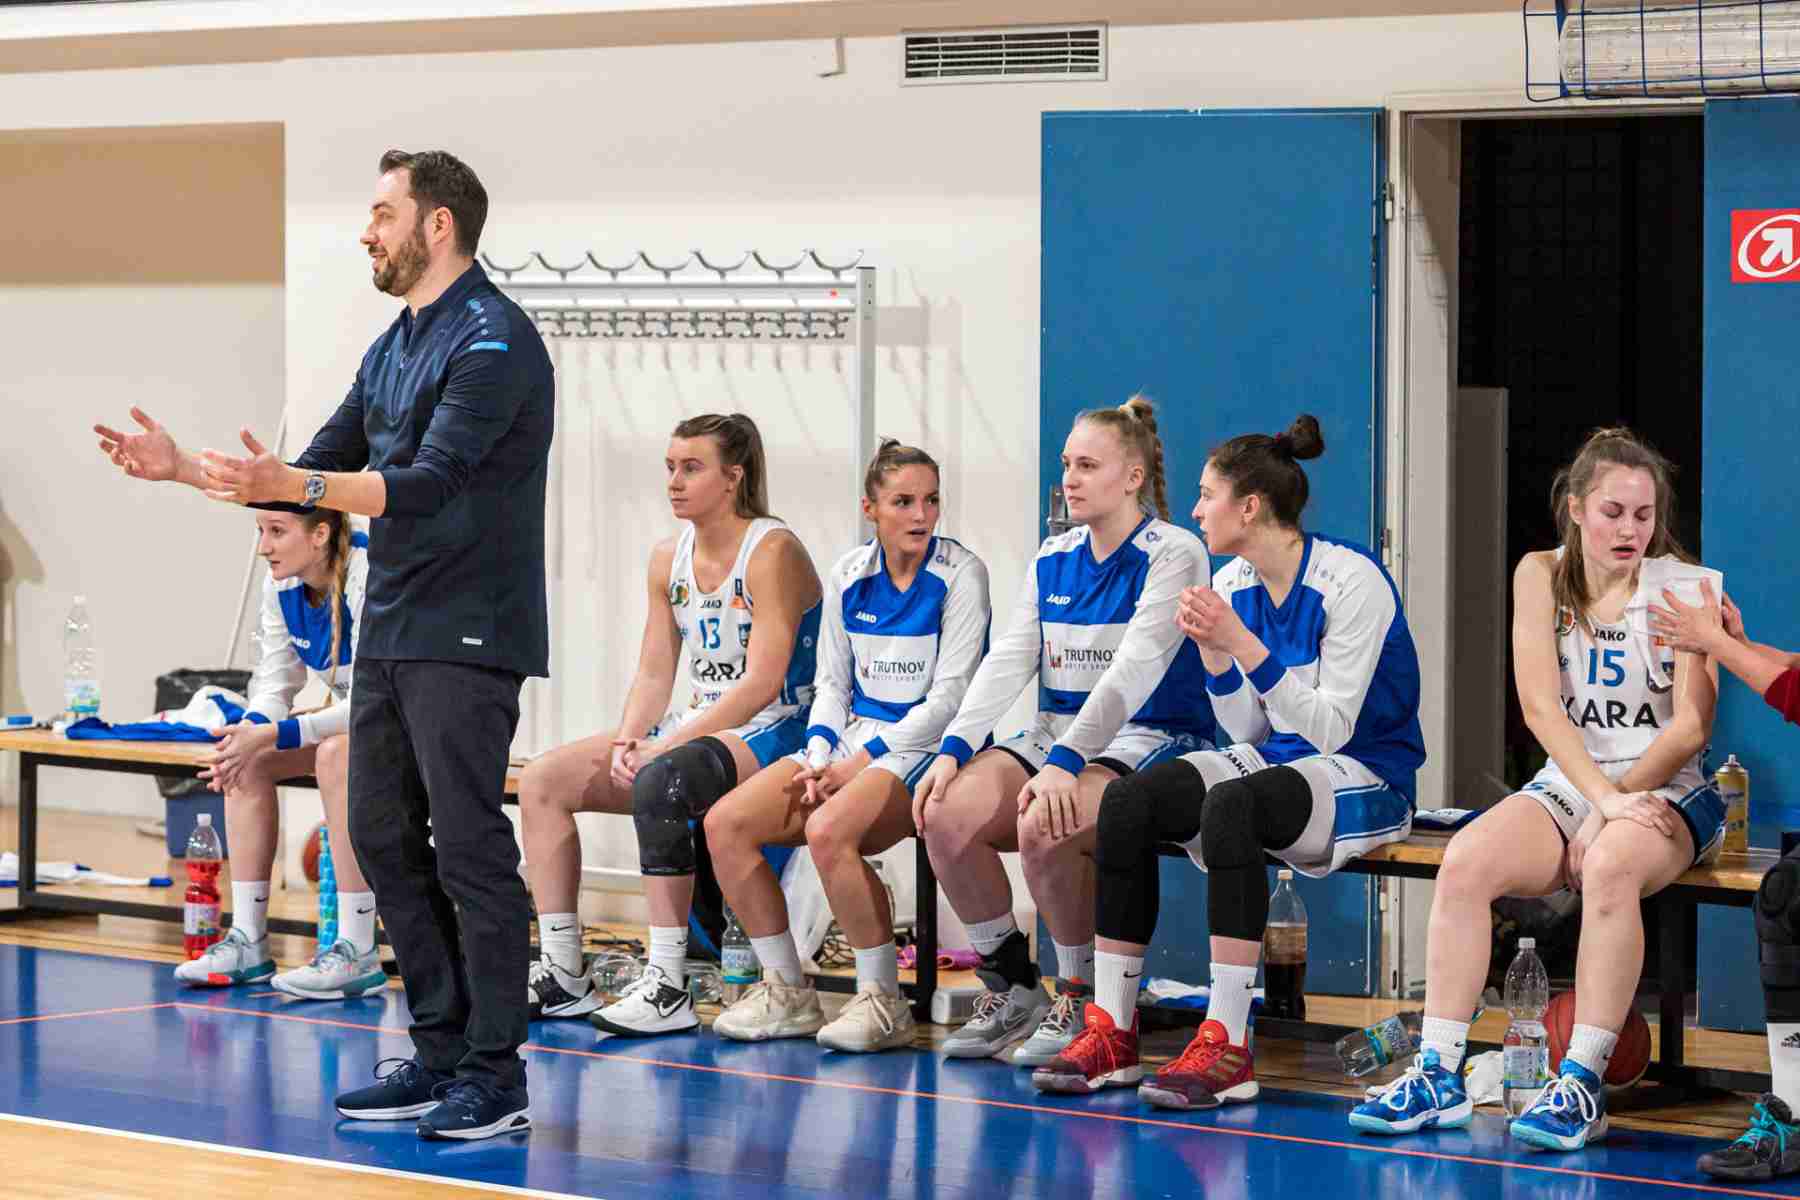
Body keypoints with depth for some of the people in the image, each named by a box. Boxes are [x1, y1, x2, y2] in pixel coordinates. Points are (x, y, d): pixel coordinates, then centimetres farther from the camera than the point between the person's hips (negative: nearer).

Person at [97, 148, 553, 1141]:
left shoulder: (493, 341, -13)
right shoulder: (393, 348, 17)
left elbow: (432, 482, -24)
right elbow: (320, 474, 22)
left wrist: (293, 484, -34)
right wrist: (184, 468, 13)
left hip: (465, 638, -9)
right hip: (389, 636, 9)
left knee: (468, 848, -8)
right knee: (385, 839, 10)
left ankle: (496, 1076, -4)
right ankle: (440, 1053, 17)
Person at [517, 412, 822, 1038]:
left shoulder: (772, 552, -12)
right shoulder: (668, 558, 11)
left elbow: (762, 682, -19)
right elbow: (654, 674, 11)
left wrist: (663, 746, -23)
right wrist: (628, 740, -10)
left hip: (771, 735, -8)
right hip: (698, 729, 8)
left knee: (659, 782, -37)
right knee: (543, 780, -6)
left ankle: (667, 987, -33)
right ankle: (562, 975, -5)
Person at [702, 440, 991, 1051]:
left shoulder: (959, 575, -8)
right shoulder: (848, 577, 9)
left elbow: (949, 697, -12)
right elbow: (832, 684, 14)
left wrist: (860, 764, -16)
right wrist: (819, 756, -6)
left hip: (924, 744, -7)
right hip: (851, 737, 7)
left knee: (828, 830, -34)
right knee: (725, 823, -12)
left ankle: (883, 1001, -20)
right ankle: (787, 993, -3)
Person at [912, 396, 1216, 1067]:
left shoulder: (1174, 554, -8)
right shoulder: (1054, 558, 15)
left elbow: (1133, 672, -20)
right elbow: (1008, 661, 8)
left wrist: (1064, 762, -32)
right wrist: (953, 748, -8)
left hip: (1150, 743, -7)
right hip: (1056, 735, 7)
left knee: (1045, 827, -35)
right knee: (946, 813, -20)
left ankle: (1085, 1001, -14)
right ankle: (1011, 990, -4)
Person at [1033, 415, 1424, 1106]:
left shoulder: (1353, 581, -15)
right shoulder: (1232, 584, 6)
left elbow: (1331, 727, -19)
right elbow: (1250, 731, 9)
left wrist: (1246, 646, -26)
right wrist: (1214, 653, -8)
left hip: (1366, 778, -7)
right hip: (1274, 762, 7)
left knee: (1230, 803, -37)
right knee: (1128, 800, -19)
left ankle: (1225, 1046, -38)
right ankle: (1111, 1033, -18)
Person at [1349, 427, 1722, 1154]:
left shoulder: (1682, 585, -3)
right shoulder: (1542, 576, 4)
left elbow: (1691, 726, -7)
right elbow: (1540, 706, -5)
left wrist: (1617, 805, -15)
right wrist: (1601, 796, -18)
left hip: (1667, 792, -3)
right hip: (1568, 783, 3)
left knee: (1611, 865, -38)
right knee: (1466, 860, -27)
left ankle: (1583, 1083, -35)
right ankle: (1438, 1075, -26)